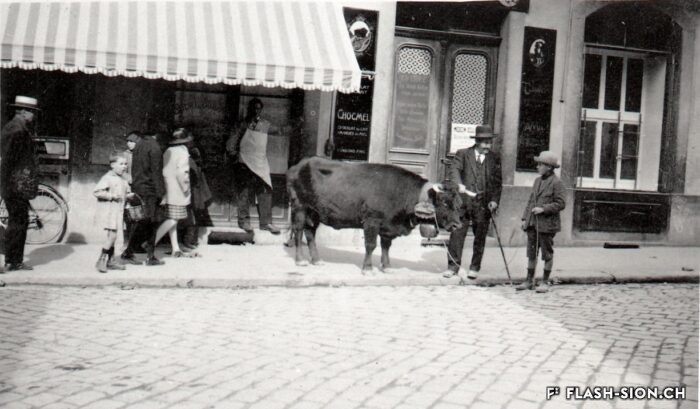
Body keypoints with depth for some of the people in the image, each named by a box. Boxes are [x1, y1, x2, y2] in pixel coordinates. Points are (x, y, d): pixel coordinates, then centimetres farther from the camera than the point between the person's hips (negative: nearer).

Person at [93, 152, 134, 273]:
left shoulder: (123, 180, 13)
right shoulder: (108, 178, -12)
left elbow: (126, 194, 25)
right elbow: (96, 192, -19)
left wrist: (130, 195, 3)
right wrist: (111, 196, -23)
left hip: (118, 212, 8)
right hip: (108, 212, -8)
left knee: (112, 236, 12)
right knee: (112, 236, -12)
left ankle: (110, 260, 19)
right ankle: (101, 261, -3)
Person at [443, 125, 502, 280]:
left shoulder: (494, 160, 11)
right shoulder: (463, 154, 6)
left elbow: (497, 183, 9)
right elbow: (454, 170, -8)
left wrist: (494, 200, -5)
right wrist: (459, 184, -28)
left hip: (483, 204, 1)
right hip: (463, 202, -1)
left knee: (480, 237, 5)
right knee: (457, 233, -2)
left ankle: (475, 267, 18)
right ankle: (453, 266, 8)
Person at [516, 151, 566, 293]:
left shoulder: (556, 183, -9)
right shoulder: (537, 181, 13)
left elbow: (561, 204, -12)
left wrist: (543, 209, -19)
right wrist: (525, 218, 11)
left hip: (547, 224, -7)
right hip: (533, 223, 7)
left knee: (547, 254, 5)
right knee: (531, 253, 10)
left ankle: (545, 282, 14)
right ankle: (529, 280, 18)